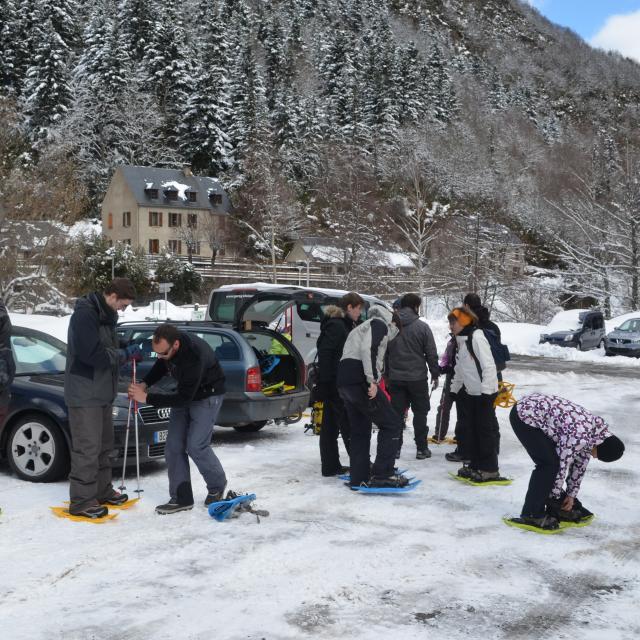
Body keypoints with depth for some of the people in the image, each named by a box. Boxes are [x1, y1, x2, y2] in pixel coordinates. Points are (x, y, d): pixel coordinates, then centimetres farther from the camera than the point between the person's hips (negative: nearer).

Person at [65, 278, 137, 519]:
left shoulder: (106, 316, 13)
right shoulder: (85, 314, -18)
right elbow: (92, 354, -26)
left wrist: (127, 353, 0)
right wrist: (123, 354, -14)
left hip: (103, 392, 10)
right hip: (84, 394, -10)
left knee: (103, 445, 17)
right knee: (87, 447, -6)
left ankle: (102, 491, 28)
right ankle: (81, 501, 1)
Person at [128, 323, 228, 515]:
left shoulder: (193, 355, -40)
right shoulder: (165, 344, -17)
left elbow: (184, 398, -34)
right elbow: (161, 365, 8)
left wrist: (147, 398, -31)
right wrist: (145, 383, -9)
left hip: (207, 394, -7)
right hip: (184, 392, 8)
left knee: (196, 446, -13)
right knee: (174, 446, 0)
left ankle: (218, 488, 11)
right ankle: (181, 498, 6)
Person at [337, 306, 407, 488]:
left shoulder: (362, 327, 32)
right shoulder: (380, 324, 2)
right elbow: (367, 349, -16)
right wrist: (372, 380, -21)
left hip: (343, 382, 10)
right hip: (360, 382, -10)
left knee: (360, 431, 18)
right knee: (392, 424, -3)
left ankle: (359, 477, 20)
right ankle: (382, 474, -6)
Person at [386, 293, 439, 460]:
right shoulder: (422, 327, -9)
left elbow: (384, 352, 7)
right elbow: (431, 354, -6)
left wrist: (386, 375, 15)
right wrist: (435, 374, 6)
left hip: (395, 377, 3)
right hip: (417, 377, -3)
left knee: (397, 413, 9)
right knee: (420, 412, 8)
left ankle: (395, 447, 11)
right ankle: (421, 448, 10)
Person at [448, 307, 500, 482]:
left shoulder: (477, 338, -17)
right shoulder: (460, 340, 13)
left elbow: (488, 366, -22)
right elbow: (460, 369, 21)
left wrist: (486, 391, -24)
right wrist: (454, 389, 21)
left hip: (484, 393, -9)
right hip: (470, 392, 9)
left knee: (485, 430, -3)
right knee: (468, 428, 12)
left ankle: (490, 469, 5)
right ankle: (475, 465, 22)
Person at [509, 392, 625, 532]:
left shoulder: (596, 428, 4)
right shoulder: (579, 437, -25)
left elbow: (580, 464, 13)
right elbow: (562, 465, -17)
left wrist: (571, 495, 17)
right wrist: (555, 498, -2)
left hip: (535, 408, 9)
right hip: (524, 415, -9)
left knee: (554, 461, 10)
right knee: (550, 464, -12)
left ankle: (559, 507, 23)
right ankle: (532, 515, -8)